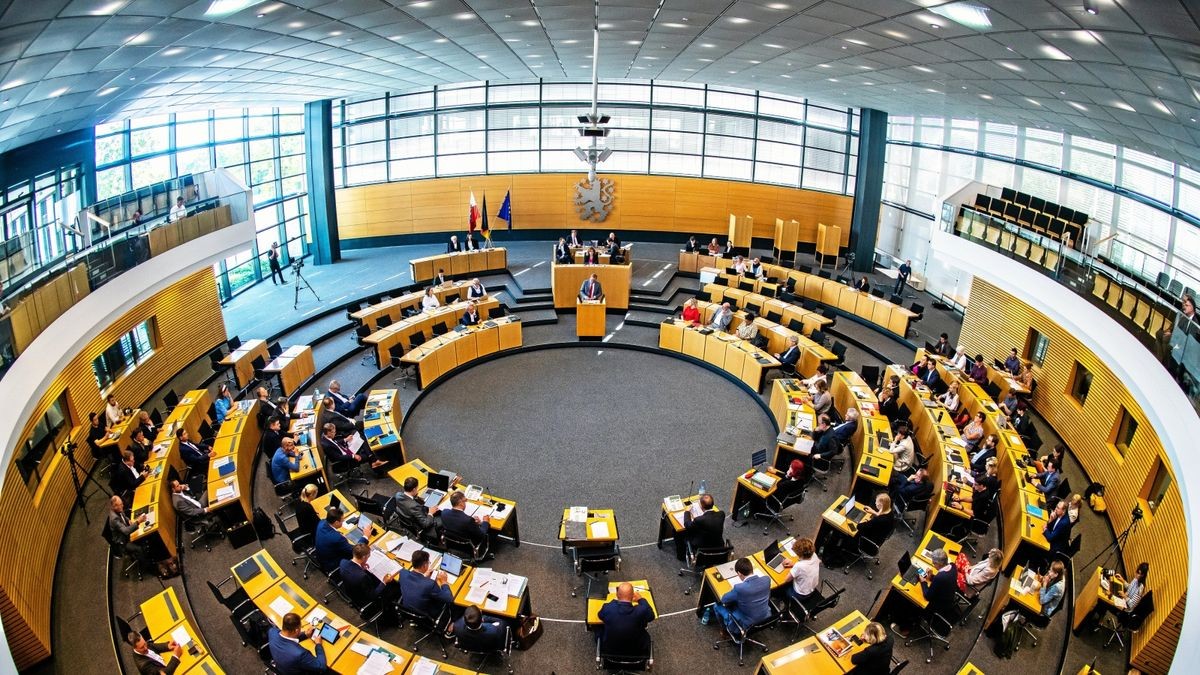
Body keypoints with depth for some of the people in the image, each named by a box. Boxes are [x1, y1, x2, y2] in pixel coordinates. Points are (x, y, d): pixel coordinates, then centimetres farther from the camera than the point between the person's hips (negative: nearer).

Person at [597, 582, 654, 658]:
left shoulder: (607, 608, -24)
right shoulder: (642, 611, -27)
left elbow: (600, 615, 2)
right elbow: (651, 616, -1)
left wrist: (614, 600, 11)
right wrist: (640, 600, 12)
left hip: (609, 652, 0)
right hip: (636, 653, 0)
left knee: (599, 628, 27)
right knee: (646, 636, 30)